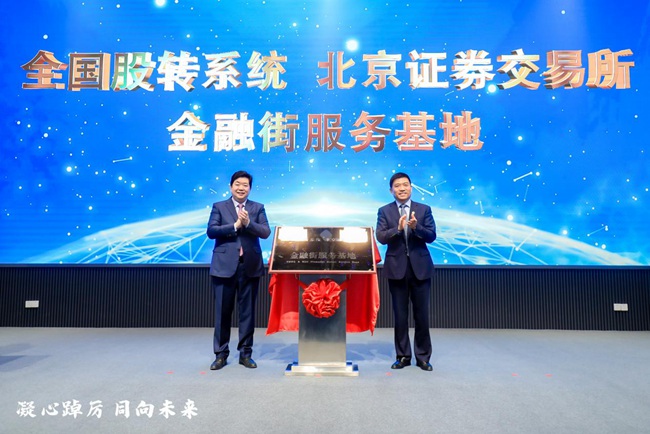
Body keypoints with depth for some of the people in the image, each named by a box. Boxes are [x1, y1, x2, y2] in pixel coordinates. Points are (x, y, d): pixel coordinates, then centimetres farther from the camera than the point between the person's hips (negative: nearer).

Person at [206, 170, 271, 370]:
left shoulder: (258, 208, 9)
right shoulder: (219, 207, 7)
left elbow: (266, 232, -3)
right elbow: (211, 231, -6)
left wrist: (248, 223, -17)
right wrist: (235, 225, -14)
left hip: (250, 266, 1)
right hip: (225, 266, -1)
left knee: (247, 311, 8)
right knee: (222, 311, 6)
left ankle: (245, 353, 22)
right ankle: (221, 354, 21)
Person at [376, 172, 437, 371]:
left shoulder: (424, 209, 4)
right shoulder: (384, 211, 2)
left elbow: (431, 236, -4)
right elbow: (381, 237, -8)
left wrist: (416, 227, -22)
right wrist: (398, 228, -24)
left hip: (420, 267, 1)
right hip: (397, 268, 0)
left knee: (422, 314, 8)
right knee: (400, 315, 9)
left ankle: (423, 357, 24)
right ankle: (403, 356, 24)